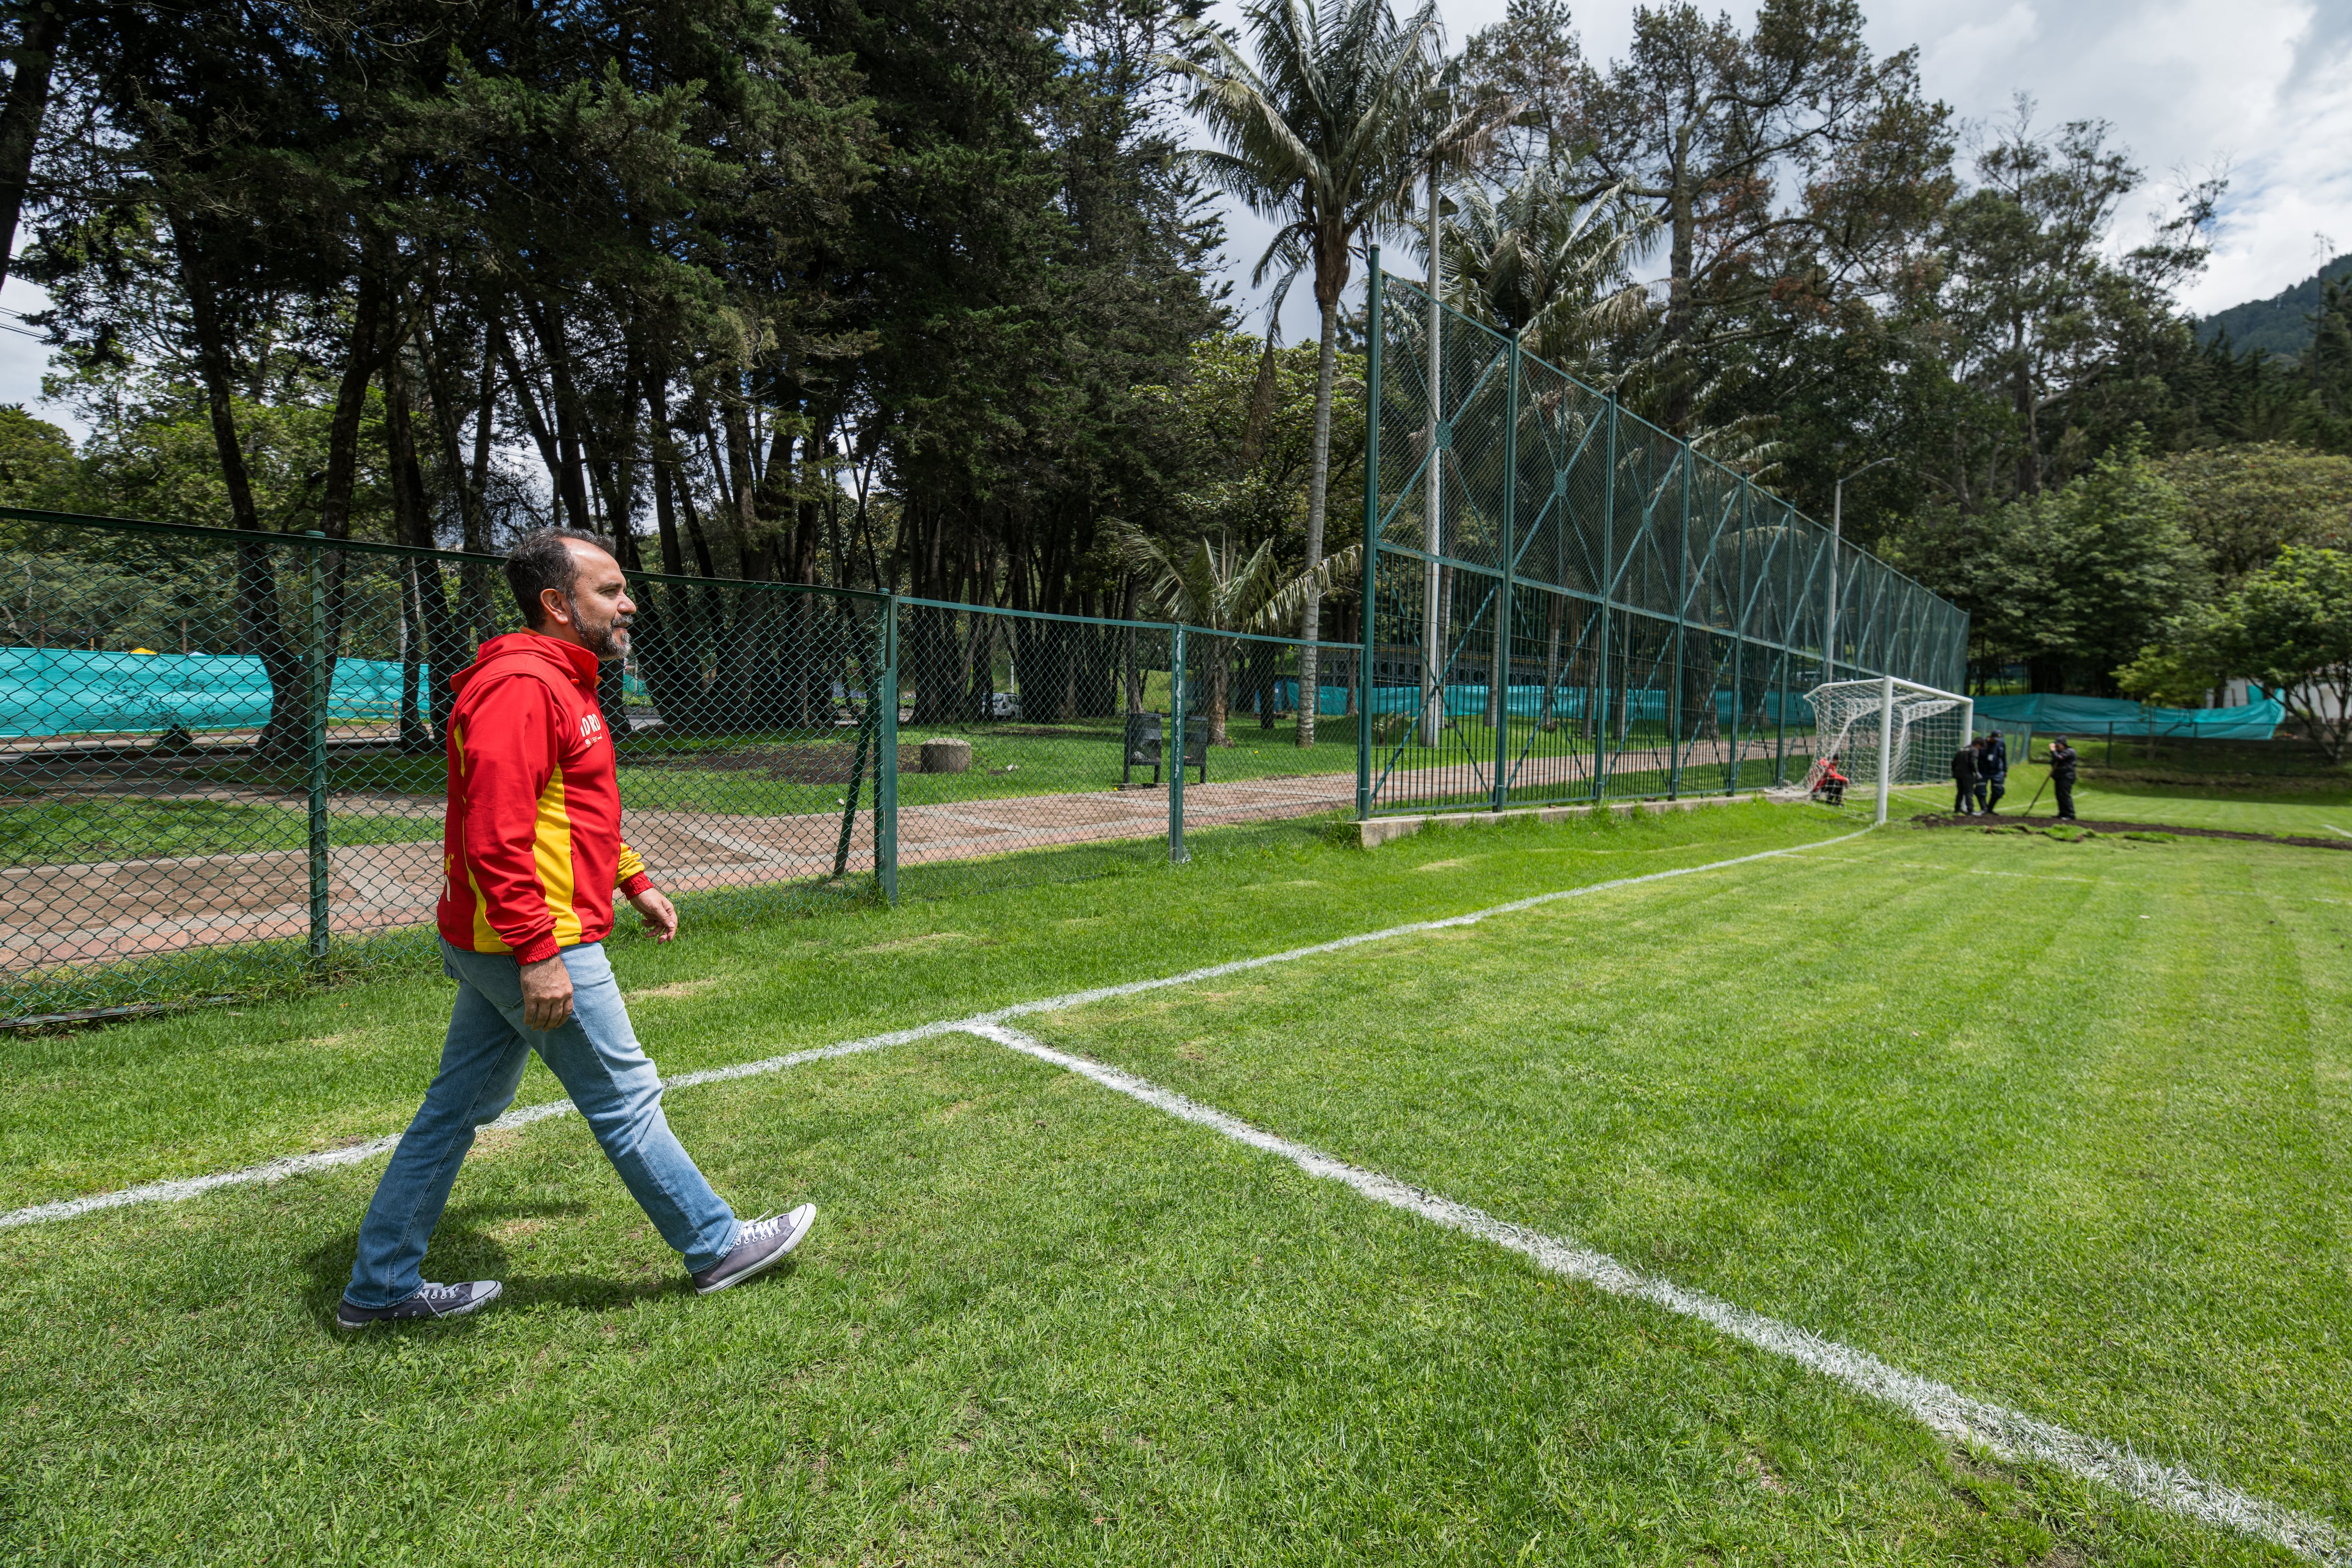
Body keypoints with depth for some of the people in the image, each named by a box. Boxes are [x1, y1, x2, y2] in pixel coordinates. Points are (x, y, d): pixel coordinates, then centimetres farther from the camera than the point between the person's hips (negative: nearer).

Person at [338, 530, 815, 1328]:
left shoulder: (558, 682, 15)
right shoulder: (522, 685, -19)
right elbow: (495, 836, -25)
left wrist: (634, 880, 25)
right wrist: (538, 953, -26)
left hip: (495, 949, 10)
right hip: (537, 946, -10)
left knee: (458, 1108, 18)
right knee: (627, 1099, 2)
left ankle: (380, 1287, 32)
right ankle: (716, 1248, 18)